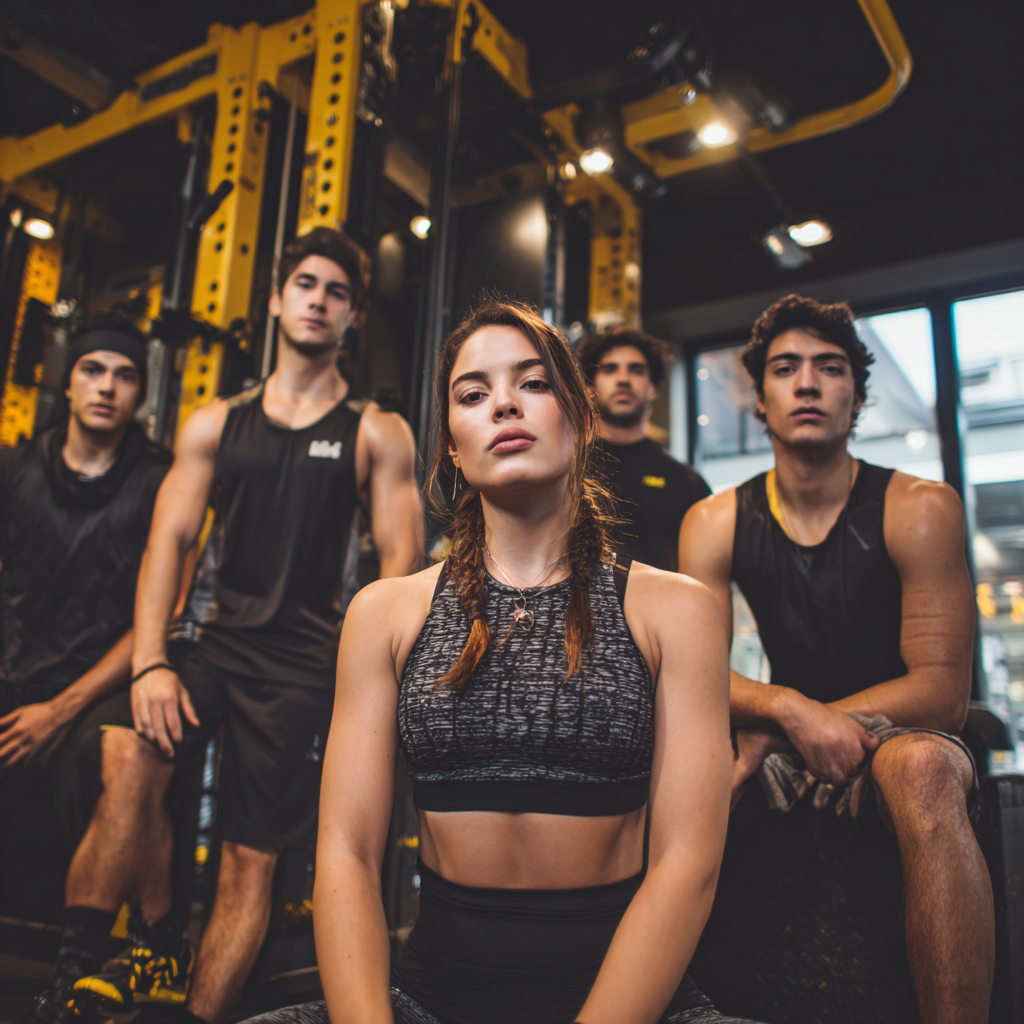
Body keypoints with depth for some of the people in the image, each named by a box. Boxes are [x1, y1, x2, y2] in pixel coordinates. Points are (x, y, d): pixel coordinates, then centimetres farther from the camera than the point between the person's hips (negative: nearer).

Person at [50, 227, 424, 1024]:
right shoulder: (214, 426, 13)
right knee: (132, 762, -24)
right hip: (218, 639, 3)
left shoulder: (377, 434, 5)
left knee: (252, 860, 0)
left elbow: (401, 561, -1)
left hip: (304, 660, -2)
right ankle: (144, 954, -7)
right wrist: (149, 663, -7)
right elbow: (170, 541, 5)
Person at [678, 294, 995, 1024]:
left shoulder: (918, 510, -11)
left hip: (905, 740, -2)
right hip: (787, 748, 3)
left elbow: (944, 691, -15)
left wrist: (770, 735, -22)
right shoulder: (715, 524, -2)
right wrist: (789, 710, -29)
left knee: (919, 765, -37)